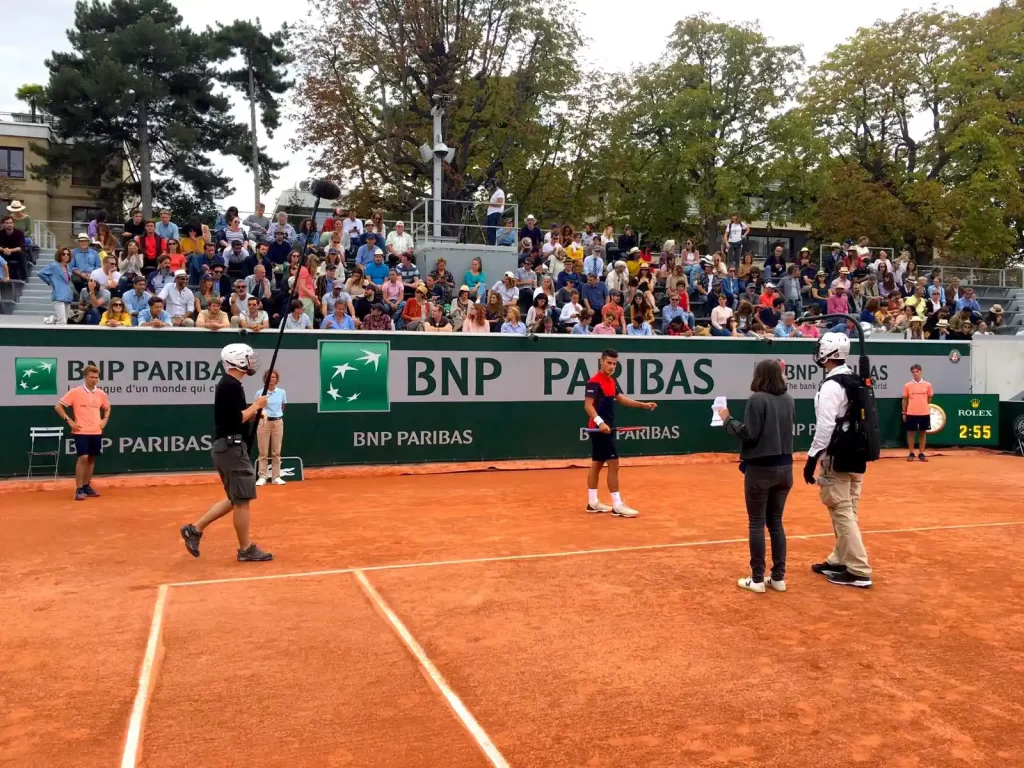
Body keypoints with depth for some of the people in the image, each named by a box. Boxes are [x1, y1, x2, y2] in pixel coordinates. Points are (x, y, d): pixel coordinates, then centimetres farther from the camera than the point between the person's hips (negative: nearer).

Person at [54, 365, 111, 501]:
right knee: (83, 458, -13)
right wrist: (69, 420, -10)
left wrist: (105, 419, 10)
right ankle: (79, 489, -7)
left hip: (96, 432, 5)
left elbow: (107, 407, 25)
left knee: (92, 459, 10)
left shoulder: (101, 394, 6)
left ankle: (86, 486, 22)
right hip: (81, 432, -5)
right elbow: (58, 406, -3)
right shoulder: (75, 392, -7)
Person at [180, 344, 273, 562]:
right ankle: (246, 549, 6)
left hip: (226, 446, 10)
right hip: (232, 447, -10)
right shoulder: (232, 385, -15)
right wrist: (257, 405, -9)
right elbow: (236, 419, -21)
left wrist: (253, 412, 8)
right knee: (242, 500, -2)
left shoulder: (227, 384, 16)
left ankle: (195, 529, 17)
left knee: (235, 499, 17)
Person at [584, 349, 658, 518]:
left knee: (597, 464, 13)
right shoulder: (594, 382, -16)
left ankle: (592, 502, 21)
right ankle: (617, 506, -7)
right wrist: (600, 422, -36)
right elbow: (588, 405, -23)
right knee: (613, 465, -10)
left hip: (606, 429, 10)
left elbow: (621, 399, 20)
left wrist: (644, 405, 12)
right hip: (601, 429, -10)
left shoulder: (612, 381, 12)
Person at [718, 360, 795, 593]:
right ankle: (779, 577, 17)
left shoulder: (758, 399, -13)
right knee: (776, 523, 14)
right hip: (784, 468, 6)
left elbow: (749, 434, -16)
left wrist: (728, 420, -3)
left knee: (757, 524, 3)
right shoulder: (789, 399, 6)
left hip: (761, 469, -6)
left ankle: (757, 579, 8)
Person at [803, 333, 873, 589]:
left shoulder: (831, 385, -16)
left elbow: (825, 427, -22)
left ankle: (859, 571, -3)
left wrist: (812, 459, -18)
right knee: (846, 512, 16)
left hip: (837, 459, -9)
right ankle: (839, 561, 26)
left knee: (842, 513, -4)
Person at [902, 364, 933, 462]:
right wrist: (904, 413, 3)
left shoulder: (927, 385, 1)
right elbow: (905, 399, 5)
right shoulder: (907, 385, 0)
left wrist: (923, 406, 12)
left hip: (924, 413, 1)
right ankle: (911, 454, 11)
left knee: (923, 432, 6)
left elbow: (929, 398, 13)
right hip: (911, 413, -1)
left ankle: (921, 454, 14)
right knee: (910, 432, 3)